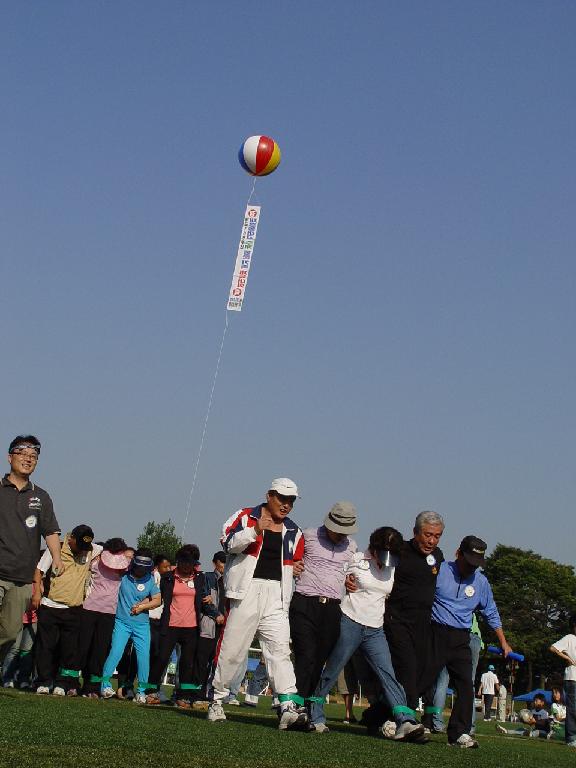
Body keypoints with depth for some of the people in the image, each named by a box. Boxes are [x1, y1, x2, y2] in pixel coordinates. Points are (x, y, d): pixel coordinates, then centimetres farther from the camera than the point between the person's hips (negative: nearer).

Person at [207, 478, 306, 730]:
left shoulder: (293, 532, 18)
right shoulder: (246, 517, 3)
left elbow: (297, 564, 28)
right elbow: (228, 543, -12)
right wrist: (255, 531, -25)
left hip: (276, 597, 4)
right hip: (247, 592, -4)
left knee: (280, 649, -8)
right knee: (232, 649, 1)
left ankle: (289, 706, -17)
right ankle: (217, 700, 15)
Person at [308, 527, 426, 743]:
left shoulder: (393, 569, 10)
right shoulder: (357, 560, -4)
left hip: (375, 630, 4)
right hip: (350, 623, -4)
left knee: (388, 674, -9)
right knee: (331, 673, 2)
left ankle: (405, 722, -20)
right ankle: (315, 717, 16)